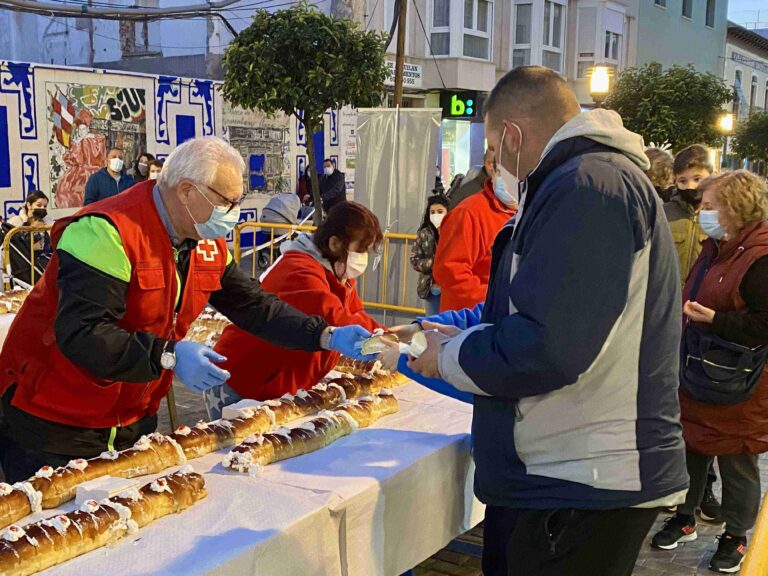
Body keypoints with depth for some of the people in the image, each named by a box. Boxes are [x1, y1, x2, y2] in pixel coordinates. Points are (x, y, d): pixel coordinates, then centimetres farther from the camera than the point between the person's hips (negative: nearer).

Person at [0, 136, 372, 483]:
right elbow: (79, 333, -31)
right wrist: (169, 357, -36)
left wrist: (327, 336, -3)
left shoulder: (209, 246, 3)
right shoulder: (107, 232, -25)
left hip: (134, 420, 8)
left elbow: (253, 306, 7)